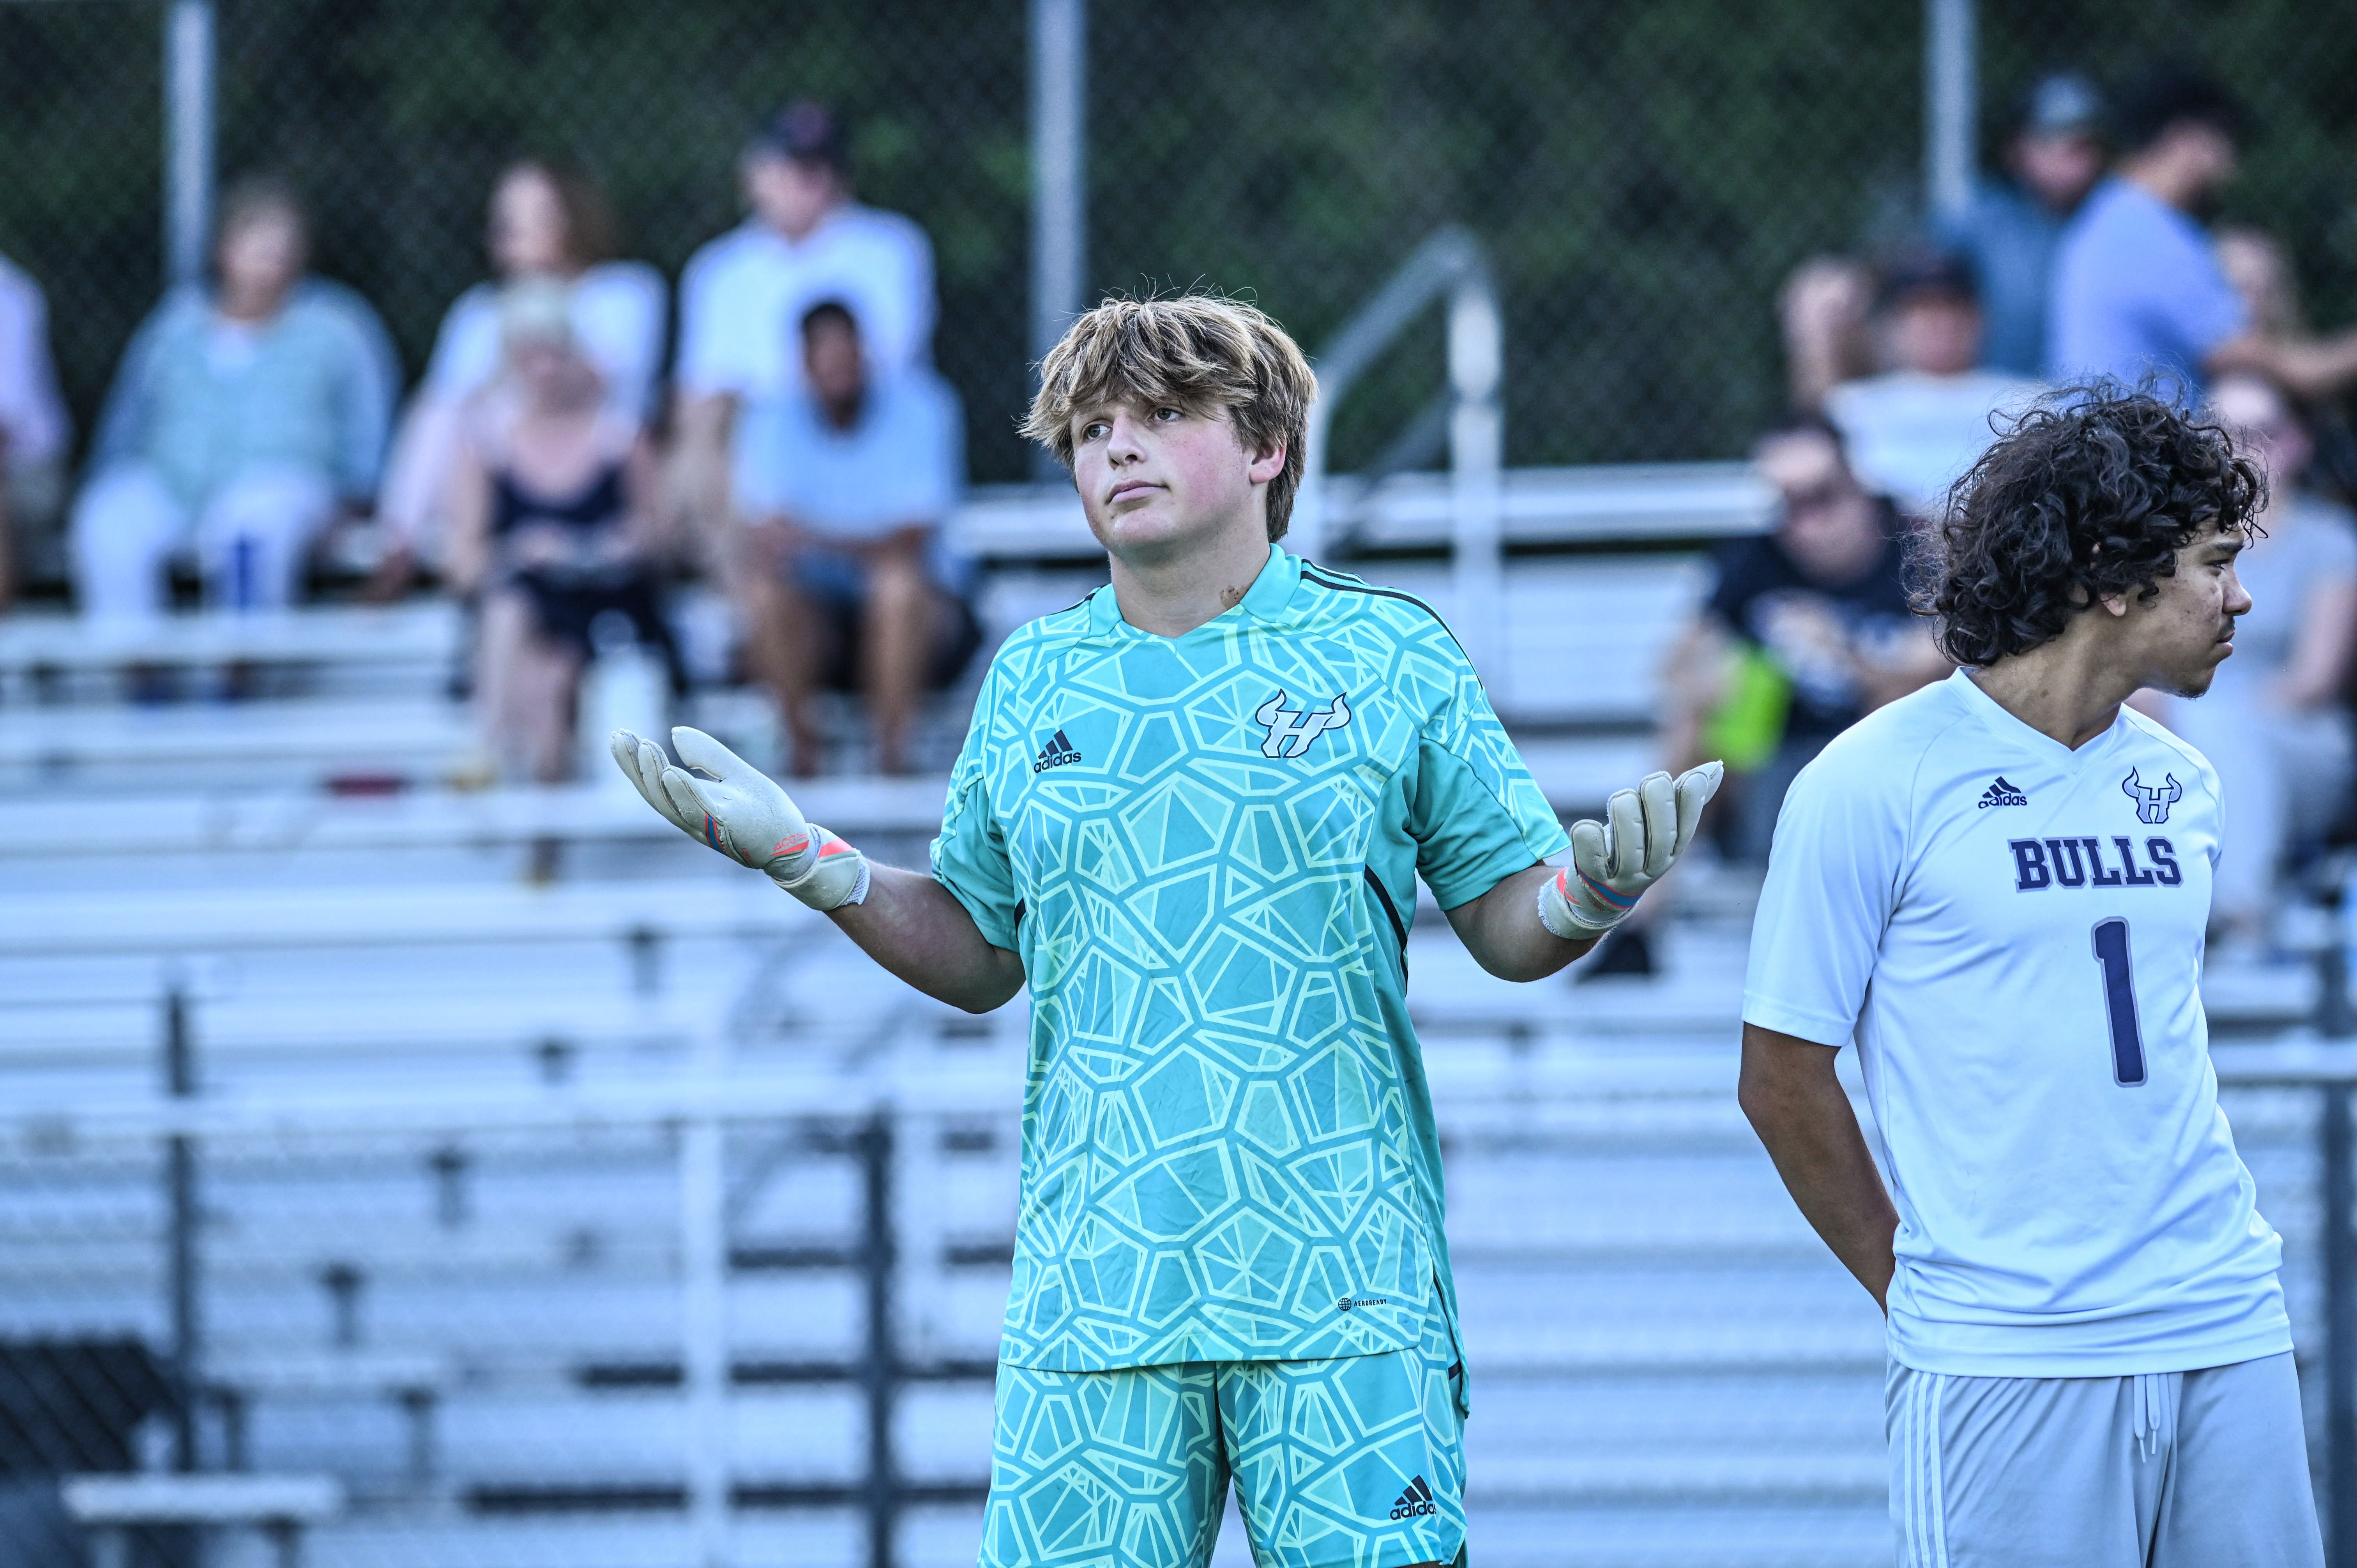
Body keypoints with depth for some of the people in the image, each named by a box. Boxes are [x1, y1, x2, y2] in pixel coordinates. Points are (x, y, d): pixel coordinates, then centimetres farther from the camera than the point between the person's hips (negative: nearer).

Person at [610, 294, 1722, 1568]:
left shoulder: (1388, 657, 5)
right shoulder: (1031, 680, 13)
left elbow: (1508, 929, 7)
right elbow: (977, 955, 21)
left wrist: (1597, 887, -15)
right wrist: (797, 855, 9)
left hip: (1341, 1281, -2)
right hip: (1091, 1294, 2)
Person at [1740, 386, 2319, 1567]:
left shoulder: (2181, 786, 12)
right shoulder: (1872, 788, -6)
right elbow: (1782, 1079, -2)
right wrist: (1913, 1291, 2)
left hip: (2229, 1338, 5)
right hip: (2004, 1369, -5)